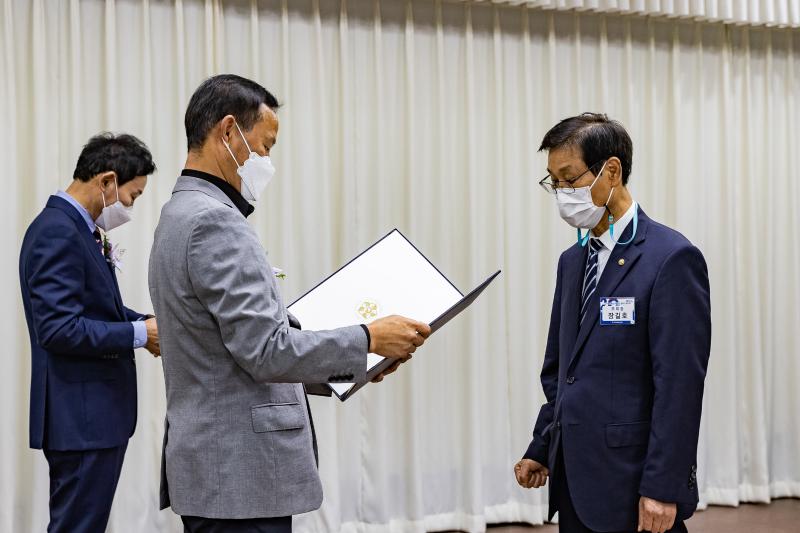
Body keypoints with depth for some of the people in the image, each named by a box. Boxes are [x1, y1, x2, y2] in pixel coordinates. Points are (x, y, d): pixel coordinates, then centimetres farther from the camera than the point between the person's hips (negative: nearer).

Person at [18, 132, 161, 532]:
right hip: (82, 414, -10)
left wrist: (145, 322, 5)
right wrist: (139, 334, -17)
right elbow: (59, 329, -25)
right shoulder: (58, 233, -18)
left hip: (93, 411, 10)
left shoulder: (77, 228, 12)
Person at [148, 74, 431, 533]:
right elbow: (266, 351, -22)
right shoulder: (213, 220, -17)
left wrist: (351, 364, 15)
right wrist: (367, 339, -11)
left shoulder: (185, 216, 15)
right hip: (240, 474, -10)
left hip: (218, 466, 10)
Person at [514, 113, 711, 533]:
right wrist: (540, 450, 13)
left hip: (632, 485, -7)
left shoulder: (671, 258, -12)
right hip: (576, 483, 7)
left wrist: (662, 488, -18)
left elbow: (680, 384, -16)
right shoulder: (573, 261, 13)